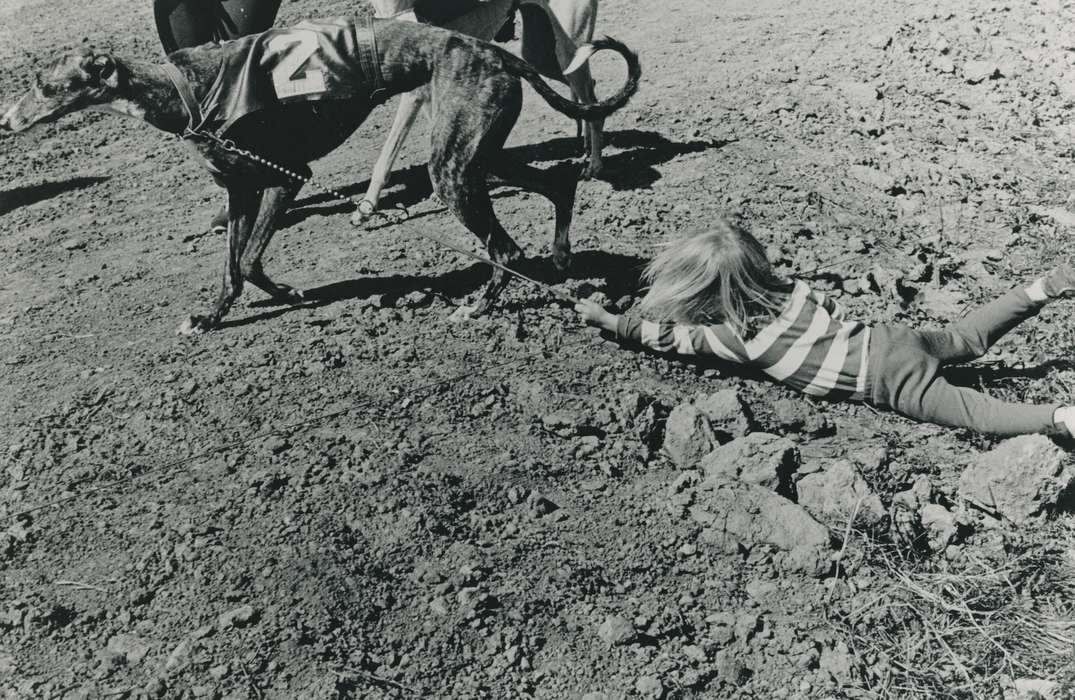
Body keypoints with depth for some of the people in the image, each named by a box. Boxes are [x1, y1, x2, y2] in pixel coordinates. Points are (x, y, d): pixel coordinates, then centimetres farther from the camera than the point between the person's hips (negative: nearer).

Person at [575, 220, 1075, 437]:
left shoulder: (738, 337, -13)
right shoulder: (786, 289, 4)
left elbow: (661, 336, -5)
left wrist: (601, 317, 5)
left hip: (893, 382, -7)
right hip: (894, 340, 7)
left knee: (979, 414, -5)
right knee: (966, 338, 26)